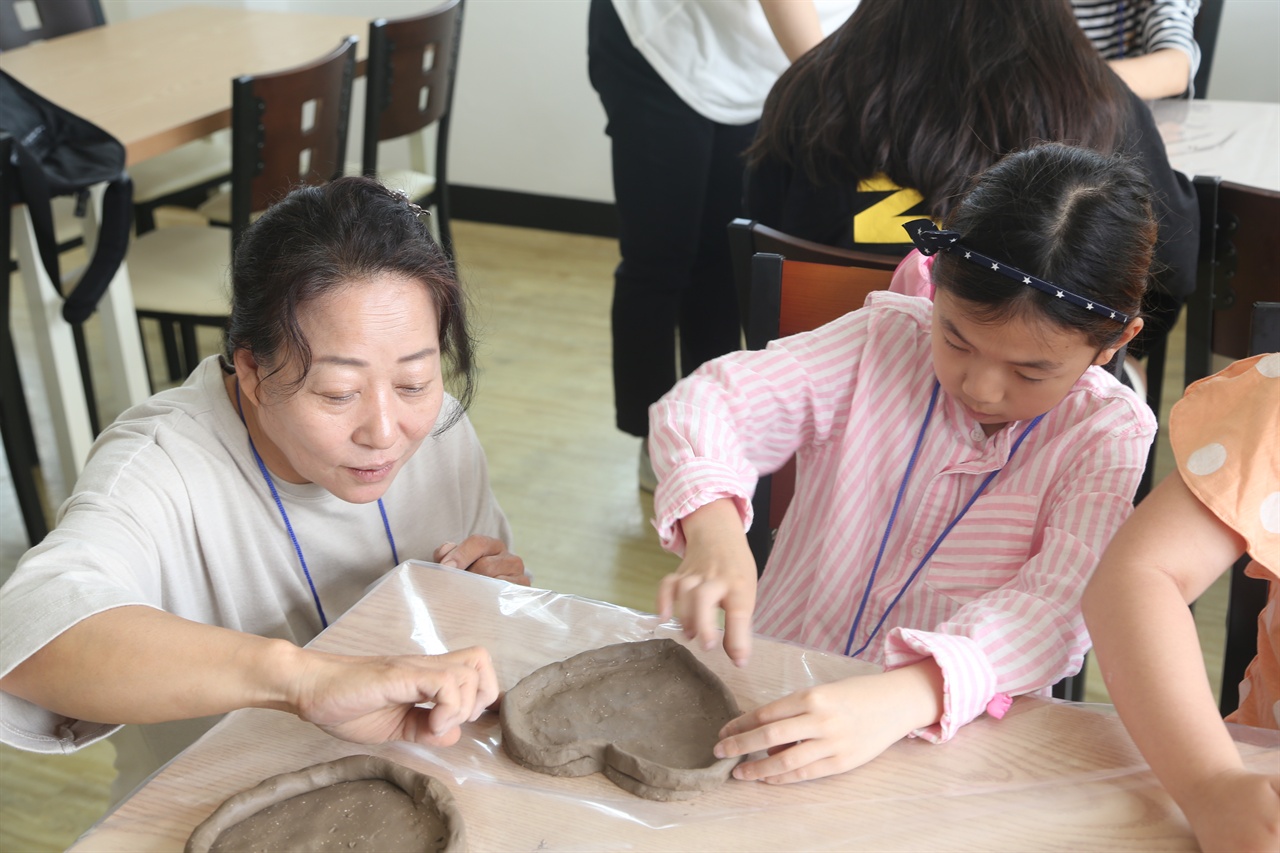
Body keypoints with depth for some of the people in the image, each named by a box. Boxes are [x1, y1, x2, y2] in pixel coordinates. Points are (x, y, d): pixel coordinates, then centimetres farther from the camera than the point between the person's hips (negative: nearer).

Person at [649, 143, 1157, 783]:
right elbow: (712, 401, -9)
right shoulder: (887, 341, -4)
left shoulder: (1109, 436, -8)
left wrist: (904, 697, -42)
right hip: (778, 690, 2)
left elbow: (1057, 609, -23)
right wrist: (712, 528, -32)